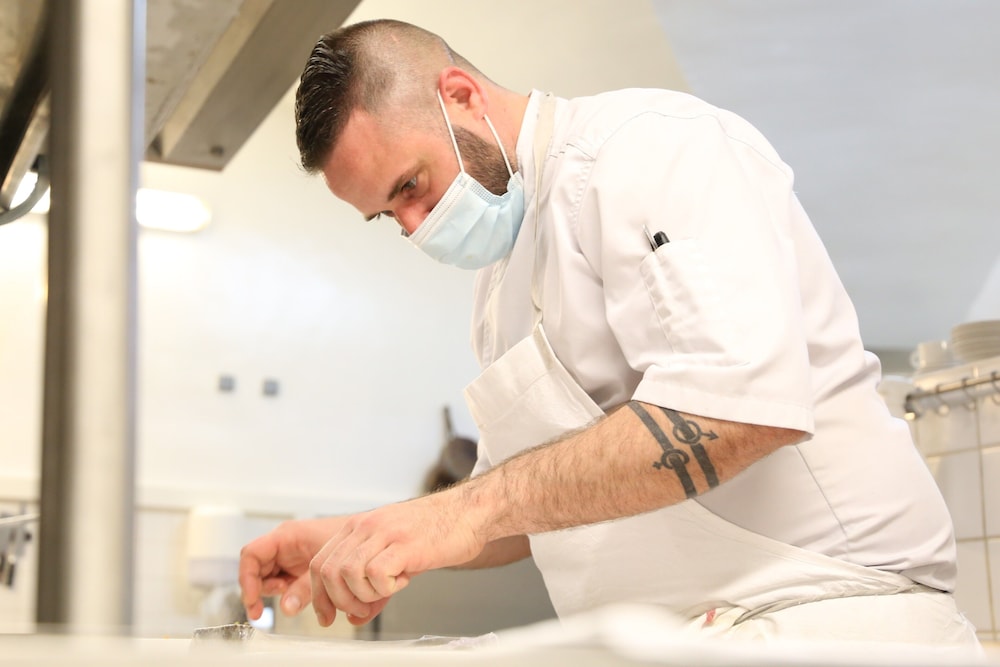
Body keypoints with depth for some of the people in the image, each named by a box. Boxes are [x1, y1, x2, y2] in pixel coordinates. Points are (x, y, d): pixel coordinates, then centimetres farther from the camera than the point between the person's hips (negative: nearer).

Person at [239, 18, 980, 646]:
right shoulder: (507, 279, 17)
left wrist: (474, 508, -27)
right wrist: (372, 541, 7)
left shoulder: (650, 146, -10)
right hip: (662, 638, 7)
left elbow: (742, 394, -24)